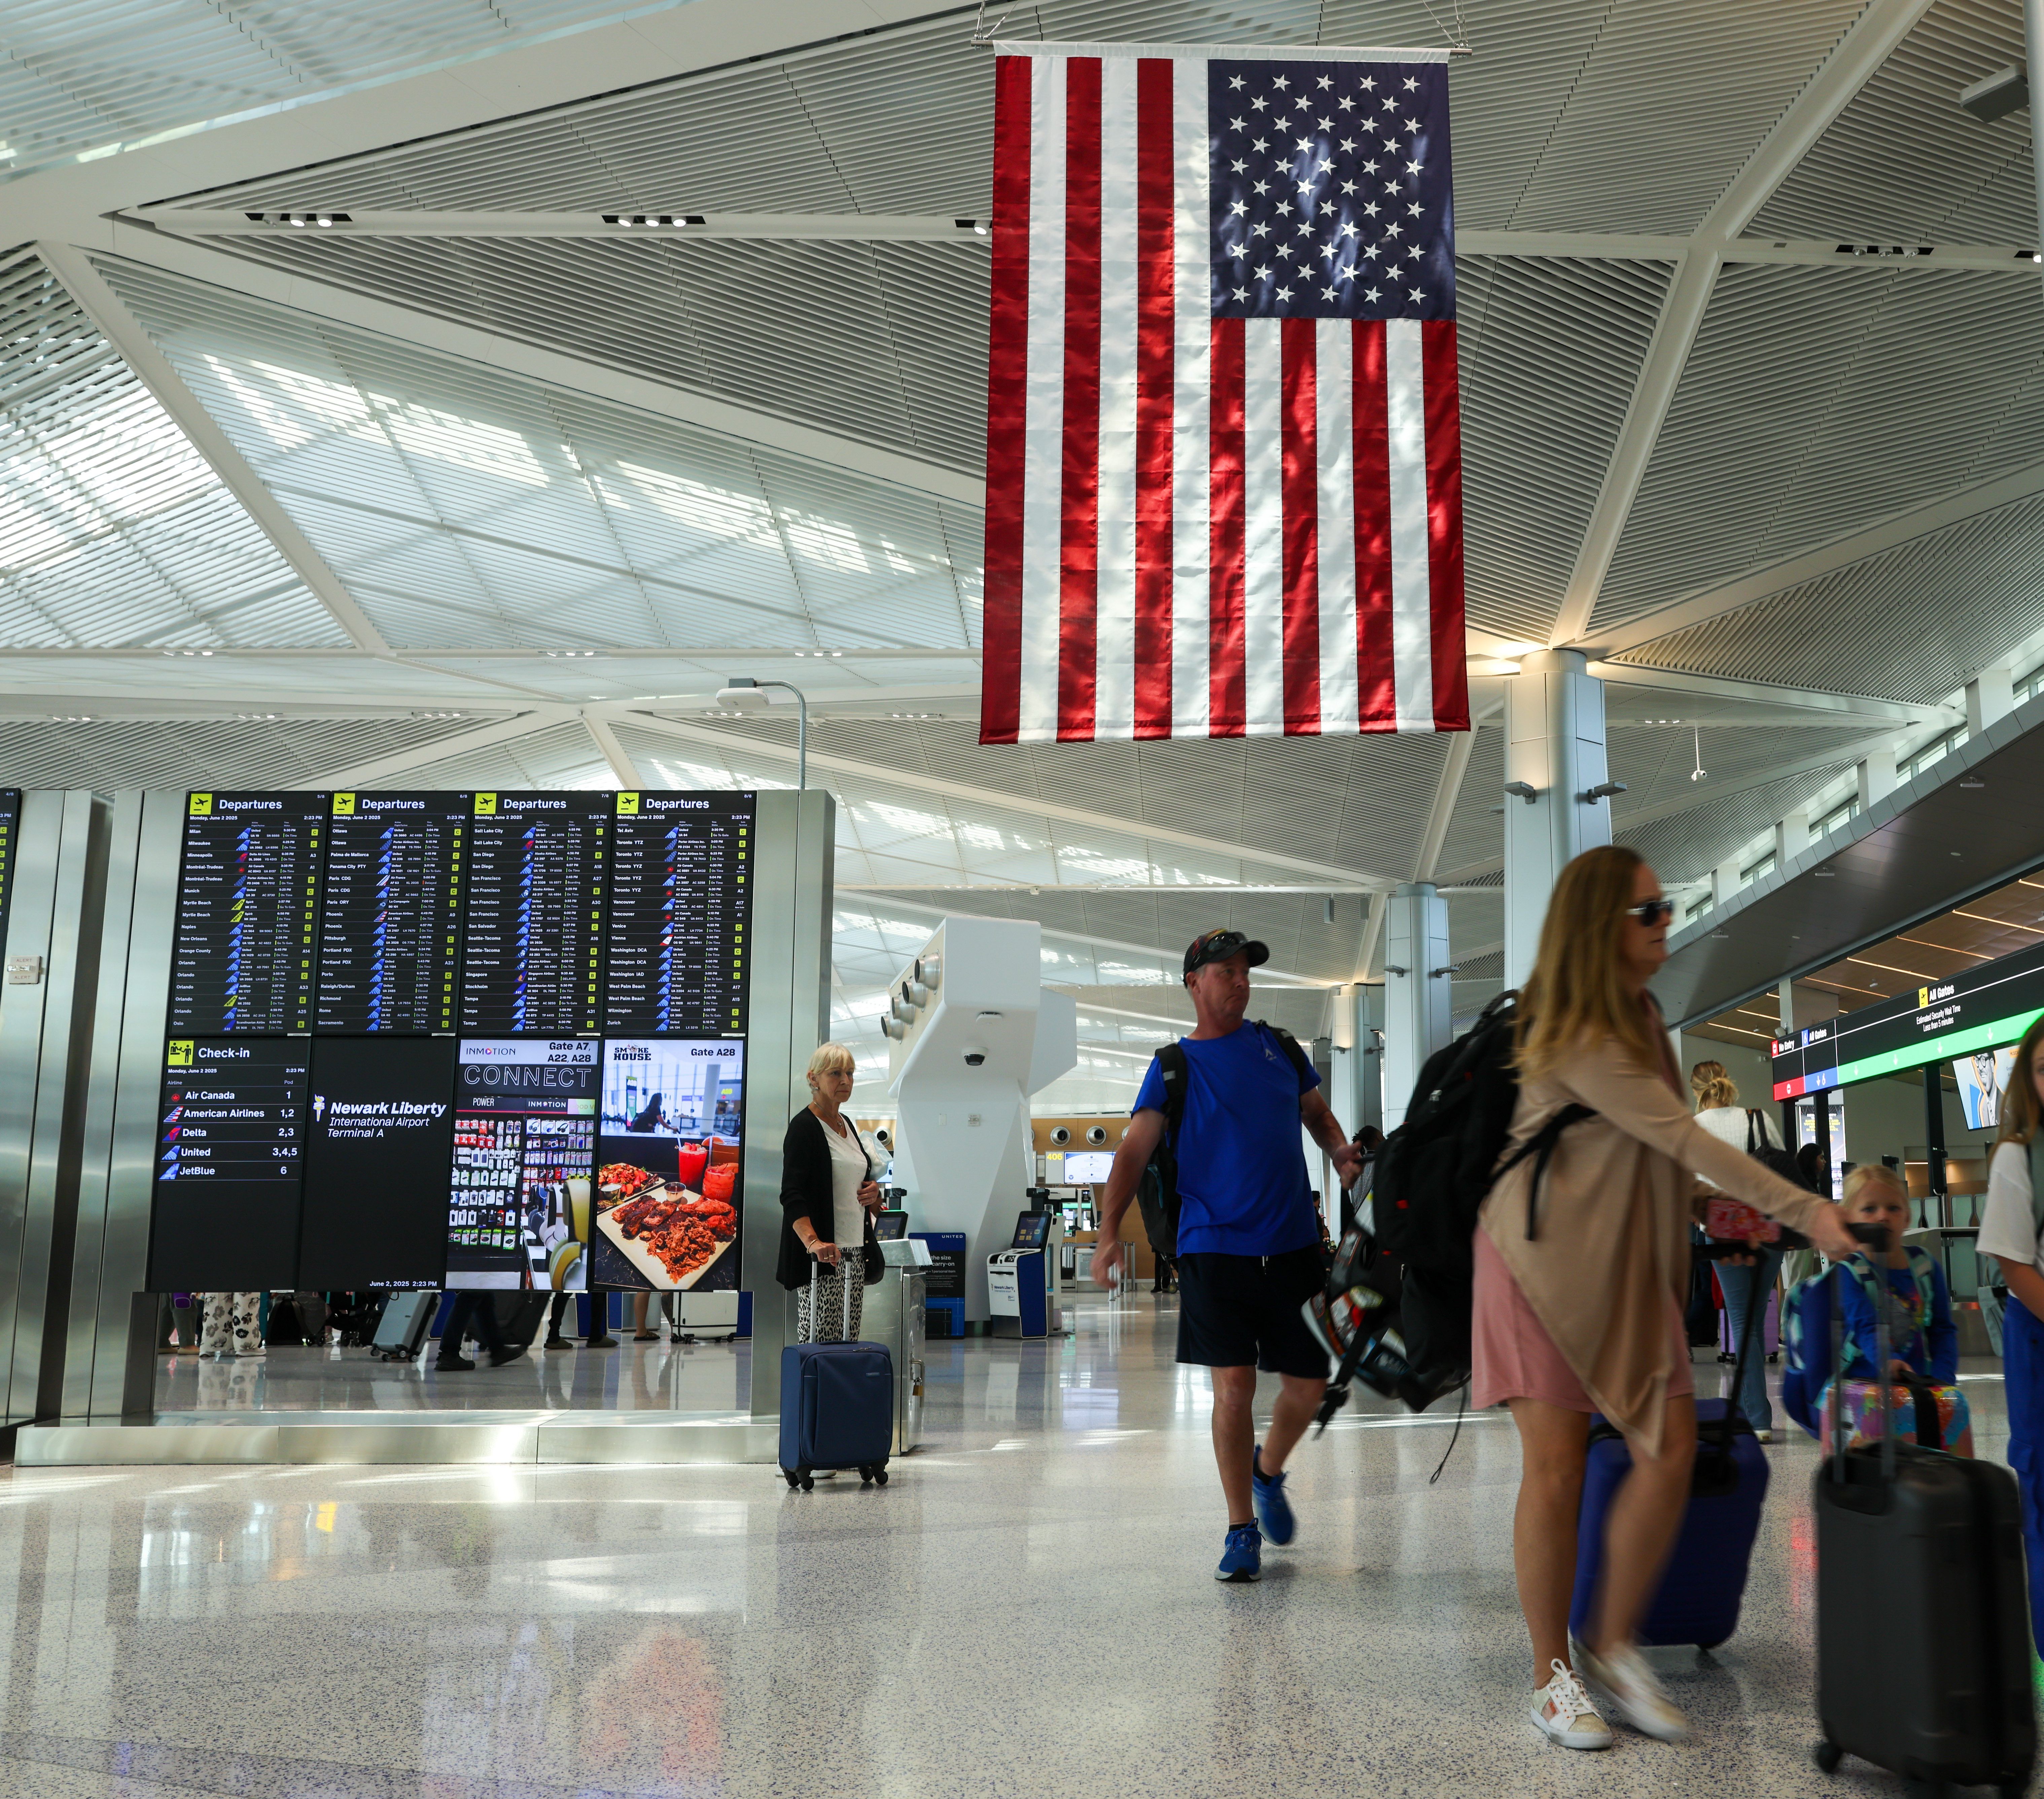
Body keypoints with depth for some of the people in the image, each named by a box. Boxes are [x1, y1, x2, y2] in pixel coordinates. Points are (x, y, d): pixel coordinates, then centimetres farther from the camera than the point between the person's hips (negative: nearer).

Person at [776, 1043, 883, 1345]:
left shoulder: (847, 1125, 17)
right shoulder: (804, 1127, -9)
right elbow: (792, 1195, -20)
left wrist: (873, 1192, 6)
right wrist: (812, 1241, -34)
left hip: (855, 1252, 8)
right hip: (823, 1254, -8)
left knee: (848, 1341, 7)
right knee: (818, 1342, -10)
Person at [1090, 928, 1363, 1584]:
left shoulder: (1277, 1045, 12)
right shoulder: (1174, 1065, 2)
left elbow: (1317, 1112, 24)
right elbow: (1135, 1148, -6)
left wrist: (1342, 1152, 2)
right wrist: (1109, 1229, -18)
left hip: (1293, 1244, 4)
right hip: (1213, 1247, -3)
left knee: (1308, 1382, 6)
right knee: (1233, 1387, -7)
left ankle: (1269, 1471, 37)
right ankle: (1242, 1531, 10)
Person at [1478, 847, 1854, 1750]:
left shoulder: (1639, 1014, 11)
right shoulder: (1575, 1036, -18)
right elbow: (1682, 1137, -21)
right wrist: (1801, 1209, -20)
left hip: (1628, 1260, 8)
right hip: (1544, 1256, -8)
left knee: (1671, 1448, -2)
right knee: (1555, 1464, -4)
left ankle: (1611, 1646, 14)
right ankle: (1553, 1676, 10)